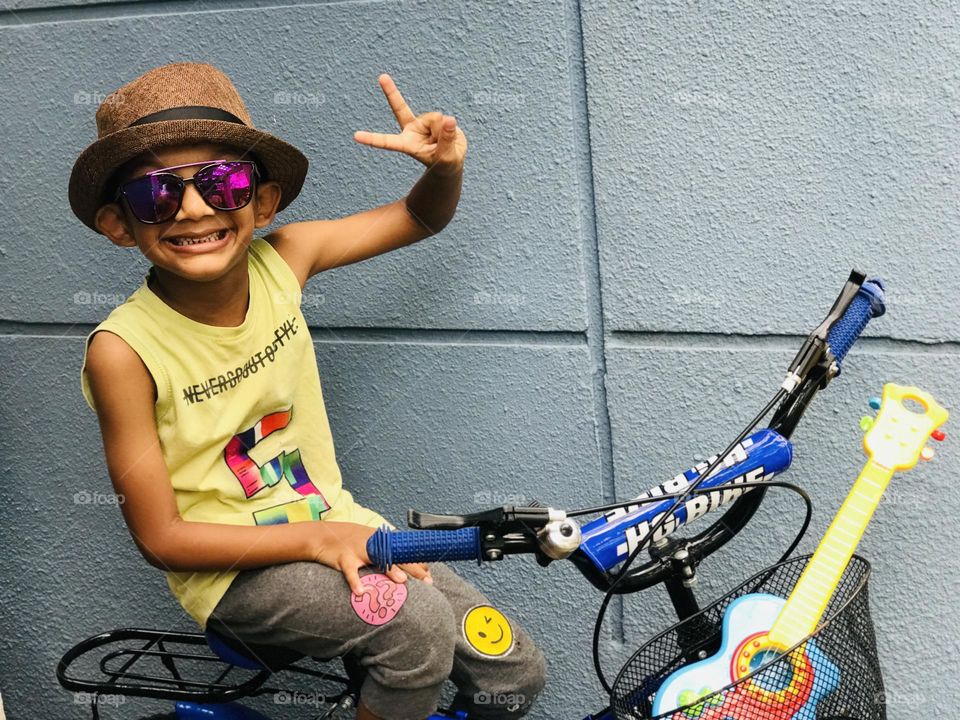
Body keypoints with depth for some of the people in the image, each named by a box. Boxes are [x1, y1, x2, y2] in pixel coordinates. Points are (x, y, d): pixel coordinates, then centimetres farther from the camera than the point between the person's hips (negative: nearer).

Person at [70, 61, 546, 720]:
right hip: (231, 569, -5)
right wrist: (316, 539, -23)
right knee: (416, 625, -30)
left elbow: (419, 219, 7)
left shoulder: (281, 262, -7)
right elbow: (161, 536, -16)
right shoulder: (125, 349, -20)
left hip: (331, 521, 6)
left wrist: (445, 166, -16)